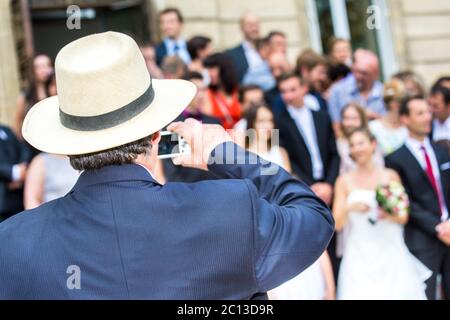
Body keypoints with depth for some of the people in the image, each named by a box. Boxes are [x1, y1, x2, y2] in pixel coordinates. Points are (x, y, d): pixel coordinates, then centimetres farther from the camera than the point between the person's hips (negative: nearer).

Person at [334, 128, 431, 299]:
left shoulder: (390, 176, 5)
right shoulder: (344, 181, 3)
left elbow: (404, 217, 7)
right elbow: (337, 224, 1)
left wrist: (390, 215, -14)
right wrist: (349, 208, -18)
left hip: (390, 254, 1)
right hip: (359, 257, 0)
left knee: (396, 294, -5)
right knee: (361, 294, -8)